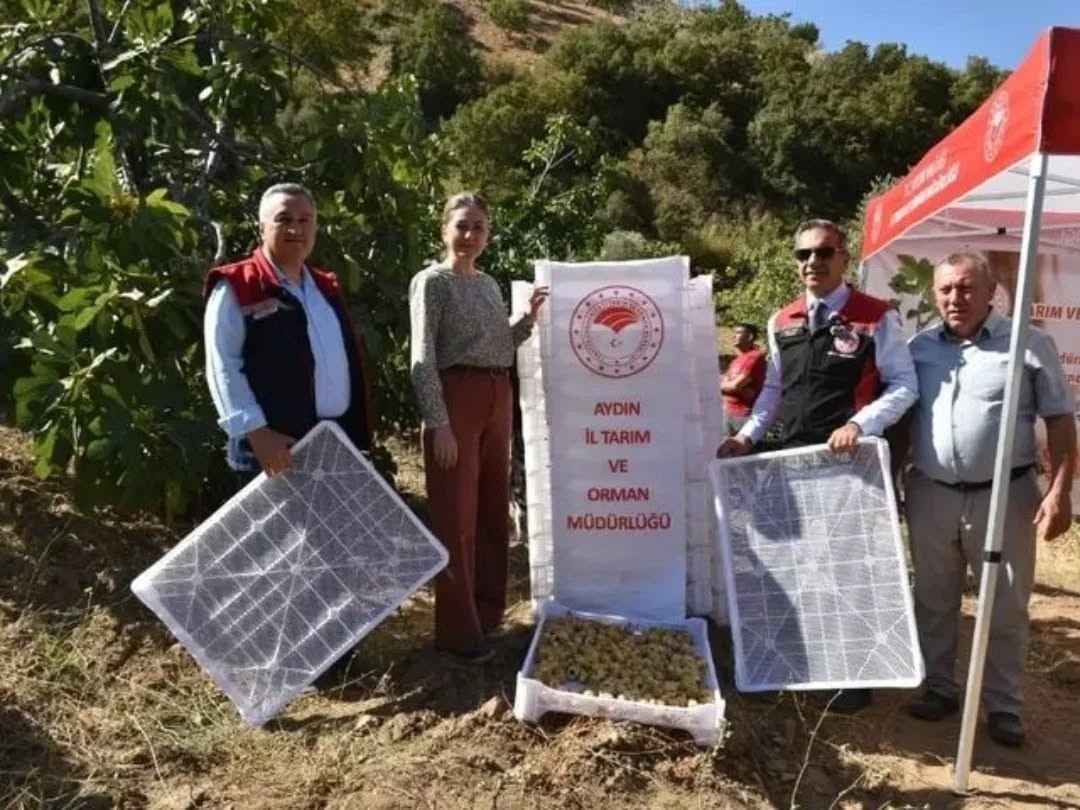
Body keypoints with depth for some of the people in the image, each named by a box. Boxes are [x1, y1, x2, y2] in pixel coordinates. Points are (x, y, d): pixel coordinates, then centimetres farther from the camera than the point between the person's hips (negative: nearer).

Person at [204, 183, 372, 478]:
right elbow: (224, 368, -12)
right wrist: (256, 433, -21)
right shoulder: (237, 288, -4)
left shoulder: (326, 287, 18)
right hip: (275, 445, -7)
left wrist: (358, 434, 13)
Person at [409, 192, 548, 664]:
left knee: (493, 511, 13)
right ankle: (458, 630, 7)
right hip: (457, 398, -7)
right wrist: (439, 423, -19)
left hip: (497, 399, 7)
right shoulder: (431, 282, -5)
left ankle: (488, 611, 27)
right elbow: (423, 359, -12)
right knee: (457, 517, -3)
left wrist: (527, 319, 6)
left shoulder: (490, 284, 16)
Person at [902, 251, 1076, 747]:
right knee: (933, 602, 13)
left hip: (1004, 496, -2)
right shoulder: (918, 348, 6)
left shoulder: (1029, 345, -1)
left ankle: (1003, 705, 22)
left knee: (1006, 609, 8)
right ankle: (938, 688, 29)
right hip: (930, 495, 3)